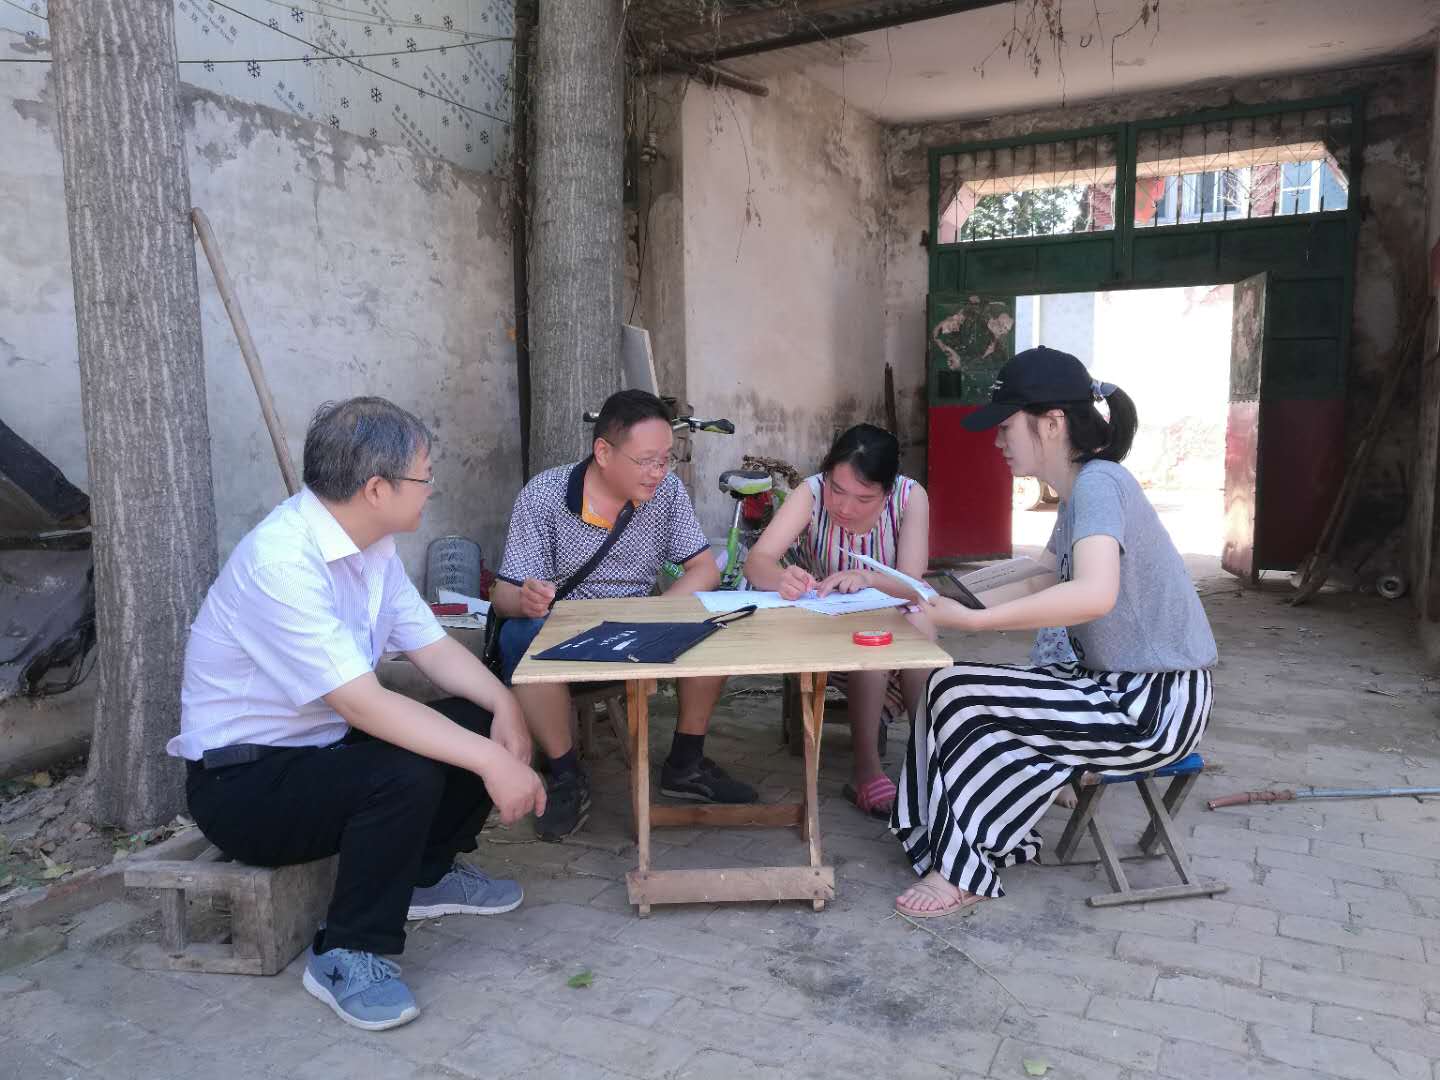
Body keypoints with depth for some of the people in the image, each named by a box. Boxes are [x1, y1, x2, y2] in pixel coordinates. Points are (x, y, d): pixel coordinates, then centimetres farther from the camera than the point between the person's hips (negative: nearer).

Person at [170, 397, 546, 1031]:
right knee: (407, 774, -32)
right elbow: (362, 703, -34)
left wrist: (503, 705, -16)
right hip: (242, 781, -8)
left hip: (324, 746, 9)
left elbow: (432, 646, 2)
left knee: (483, 722, -5)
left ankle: (427, 873, 18)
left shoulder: (371, 545, 0)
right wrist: (490, 762, -34)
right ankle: (346, 957, -10)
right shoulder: (281, 562, -29)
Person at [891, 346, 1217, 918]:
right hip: (1116, 684, 9)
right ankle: (976, 844, 12)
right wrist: (948, 605, 7)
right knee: (951, 689, 2)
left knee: (960, 697, -13)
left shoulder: (1098, 481, -20)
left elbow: (1094, 594, -38)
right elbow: (1047, 586, 17)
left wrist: (973, 620, -32)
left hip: (1156, 702, -9)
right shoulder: (1077, 491, 10)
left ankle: (964, 870, 4)